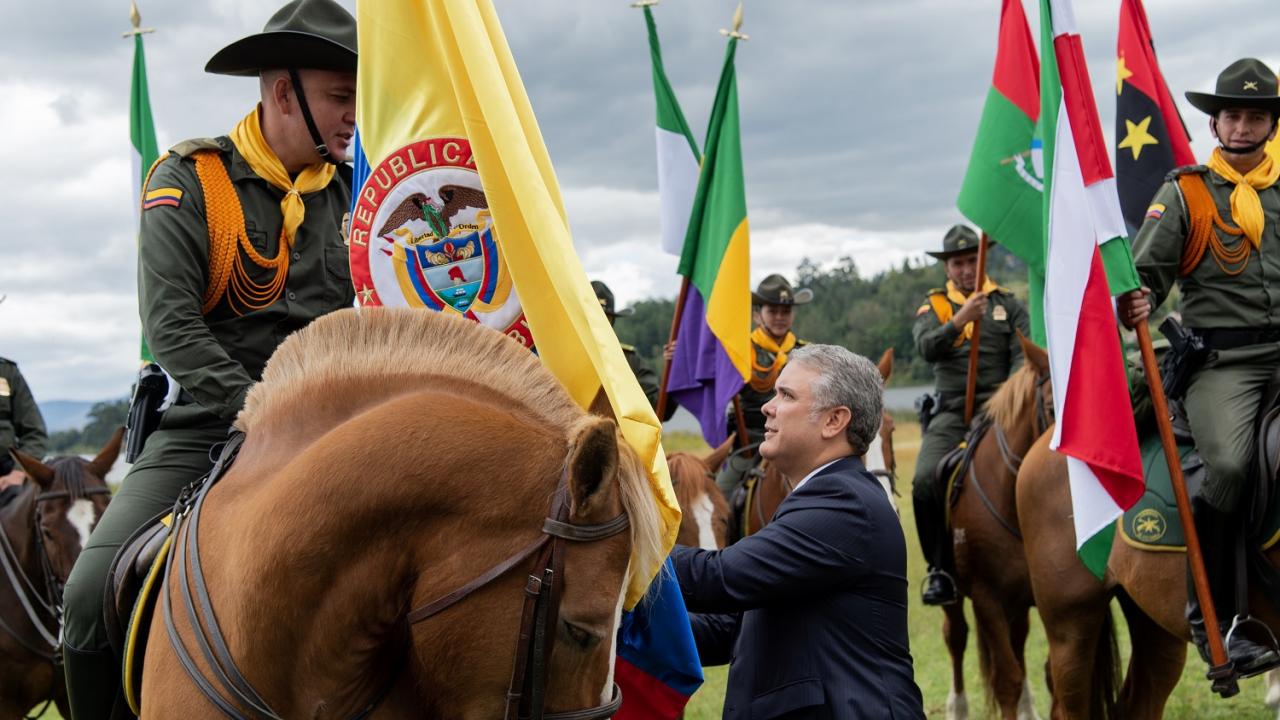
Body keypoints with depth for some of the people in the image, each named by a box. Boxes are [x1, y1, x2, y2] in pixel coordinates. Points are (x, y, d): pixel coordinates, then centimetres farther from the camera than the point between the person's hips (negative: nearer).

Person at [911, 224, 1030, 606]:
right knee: (926, 480, -22)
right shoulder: (934, 306, 13)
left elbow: (1022, 357, 2)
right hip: (951, 411, 1)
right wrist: (958, 321, -24)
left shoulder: (1008, 304, 12)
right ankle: (941, 570, -9)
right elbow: (926, 347, -7)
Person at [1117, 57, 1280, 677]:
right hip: (1222, 361, -3)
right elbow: (1146, 269, 1)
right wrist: (1135, 303, -20)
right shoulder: (1185, 192, 9)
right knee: (1229, 463, -24)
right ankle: (1212, 615, -10)